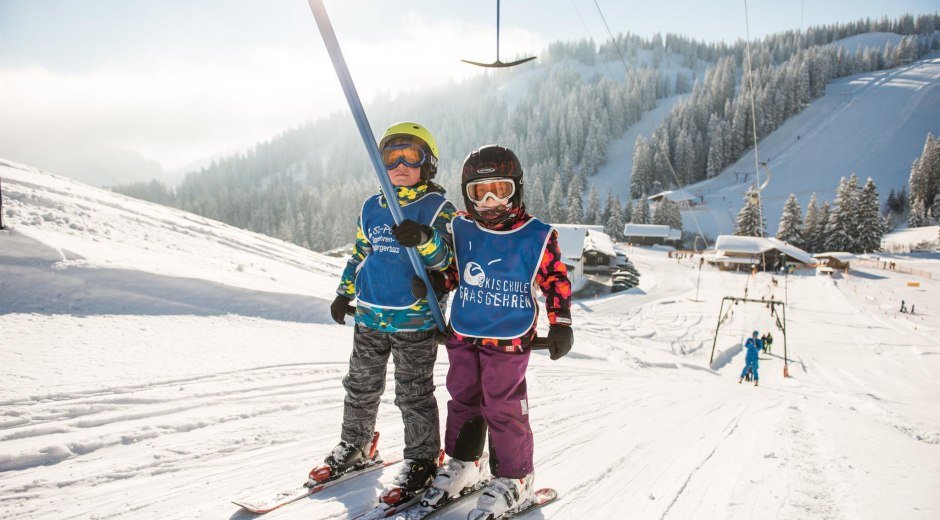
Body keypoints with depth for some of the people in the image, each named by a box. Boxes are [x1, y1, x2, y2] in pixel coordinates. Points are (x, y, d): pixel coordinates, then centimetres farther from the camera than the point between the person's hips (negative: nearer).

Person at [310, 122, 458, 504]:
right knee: (361, 387, 17)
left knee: (414, 394, 2)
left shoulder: (437, 208, -5)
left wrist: (423, 238, -36)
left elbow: (445, 257, -17)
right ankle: (354, 447, 34)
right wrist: (344, 293, 19)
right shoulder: (372, 208, 11)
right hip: (369, 315, 6)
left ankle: (422, 459, 17)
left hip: (415, 319, -5)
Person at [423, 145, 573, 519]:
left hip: (508, 340, -4)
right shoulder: (462, 230, 2)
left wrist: (560, 324, -4)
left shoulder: (537, 235, -8)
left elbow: (556, 280, -1)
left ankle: (513, 479, 16)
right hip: (462, 335, 5)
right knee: (463, 399, 16)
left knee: (502, 408, -1)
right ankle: (463, 463, 35)